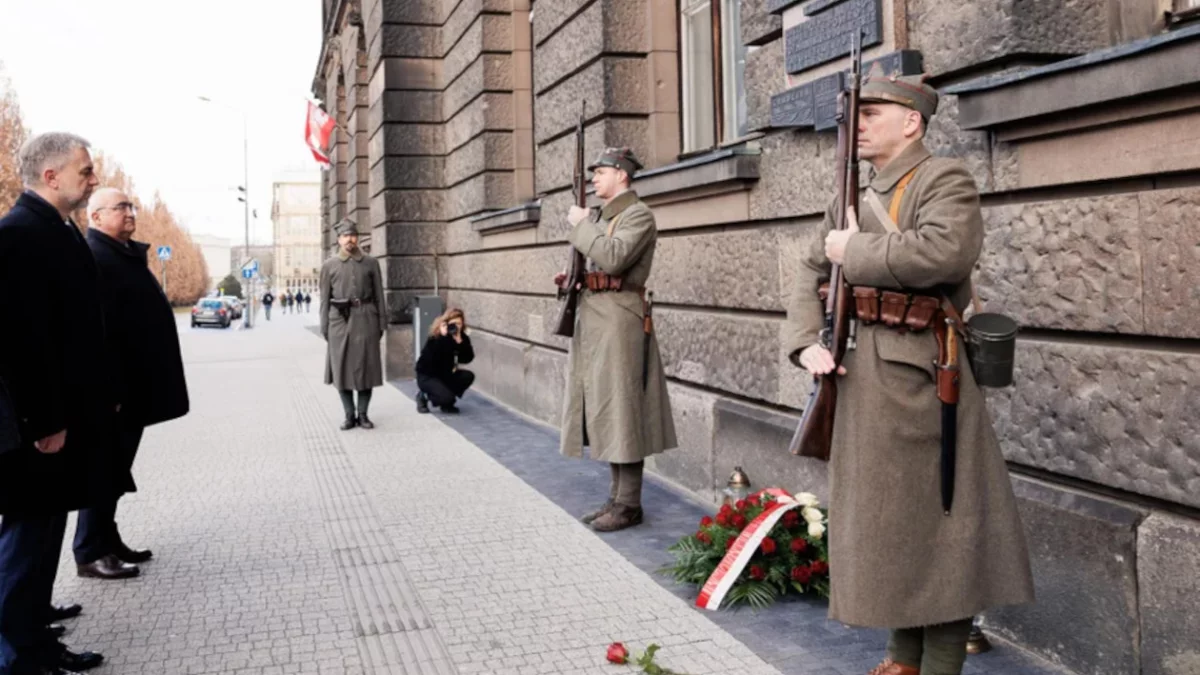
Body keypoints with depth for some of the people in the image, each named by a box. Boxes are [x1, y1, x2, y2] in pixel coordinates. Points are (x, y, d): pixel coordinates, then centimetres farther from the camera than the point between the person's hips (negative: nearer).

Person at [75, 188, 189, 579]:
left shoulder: (126, 255, 17)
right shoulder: (92, 258, -14)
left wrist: (138, 385, 22)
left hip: (131, 385, 10)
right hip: (112, 386, -10)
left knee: (117, 466, 15)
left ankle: (107, 540, 24)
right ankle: (91, 552, 6)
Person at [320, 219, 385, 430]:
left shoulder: (371, 263, 6)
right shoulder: (329, 266, 6)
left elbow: (379, 295, 7)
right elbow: (325, 299, 7)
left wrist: (381, 323, 2)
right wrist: (324, 327, 1)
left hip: (365, 319, 0)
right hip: (340, 320, 0)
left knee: (366, 366, 2)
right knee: (341, 367, 1)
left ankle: (363, 414, 13)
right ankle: (349, 415, 12)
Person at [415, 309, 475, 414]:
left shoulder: (463, 338, -6)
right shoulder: (435, 338, -20)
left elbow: (468, 358, -18)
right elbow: (433, 359, -35)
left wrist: (460, 341, -29)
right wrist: (443, 337, -36)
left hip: (445, 375, 6)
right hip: (427, 376, -6)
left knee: (468, 376, -18)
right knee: (446, 397, -28)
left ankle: (447, 403, 2)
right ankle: (424, 397, 4)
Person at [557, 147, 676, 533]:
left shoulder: (638, 214, -8)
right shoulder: (600, 216, 17)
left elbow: (613, 259, -23)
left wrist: (582, 225, -13)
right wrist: (572, 278, 8)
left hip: (618, 318, -9)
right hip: (592, 318, 9)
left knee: (620, 408, -6)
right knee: (605, 410, 12)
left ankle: (629, 504, 2)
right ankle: (617, 497, 21)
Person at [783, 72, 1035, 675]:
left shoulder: (945, 180, -6)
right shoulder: (857, 198, 16)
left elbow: (945, 253, -26)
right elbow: (809, 278, 15)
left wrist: (854, 251, -15)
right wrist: (805, 343, -3)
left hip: (919, 377, -8)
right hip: (860, 379, 8)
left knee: (937, 524, 1)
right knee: (884, 520, 15)